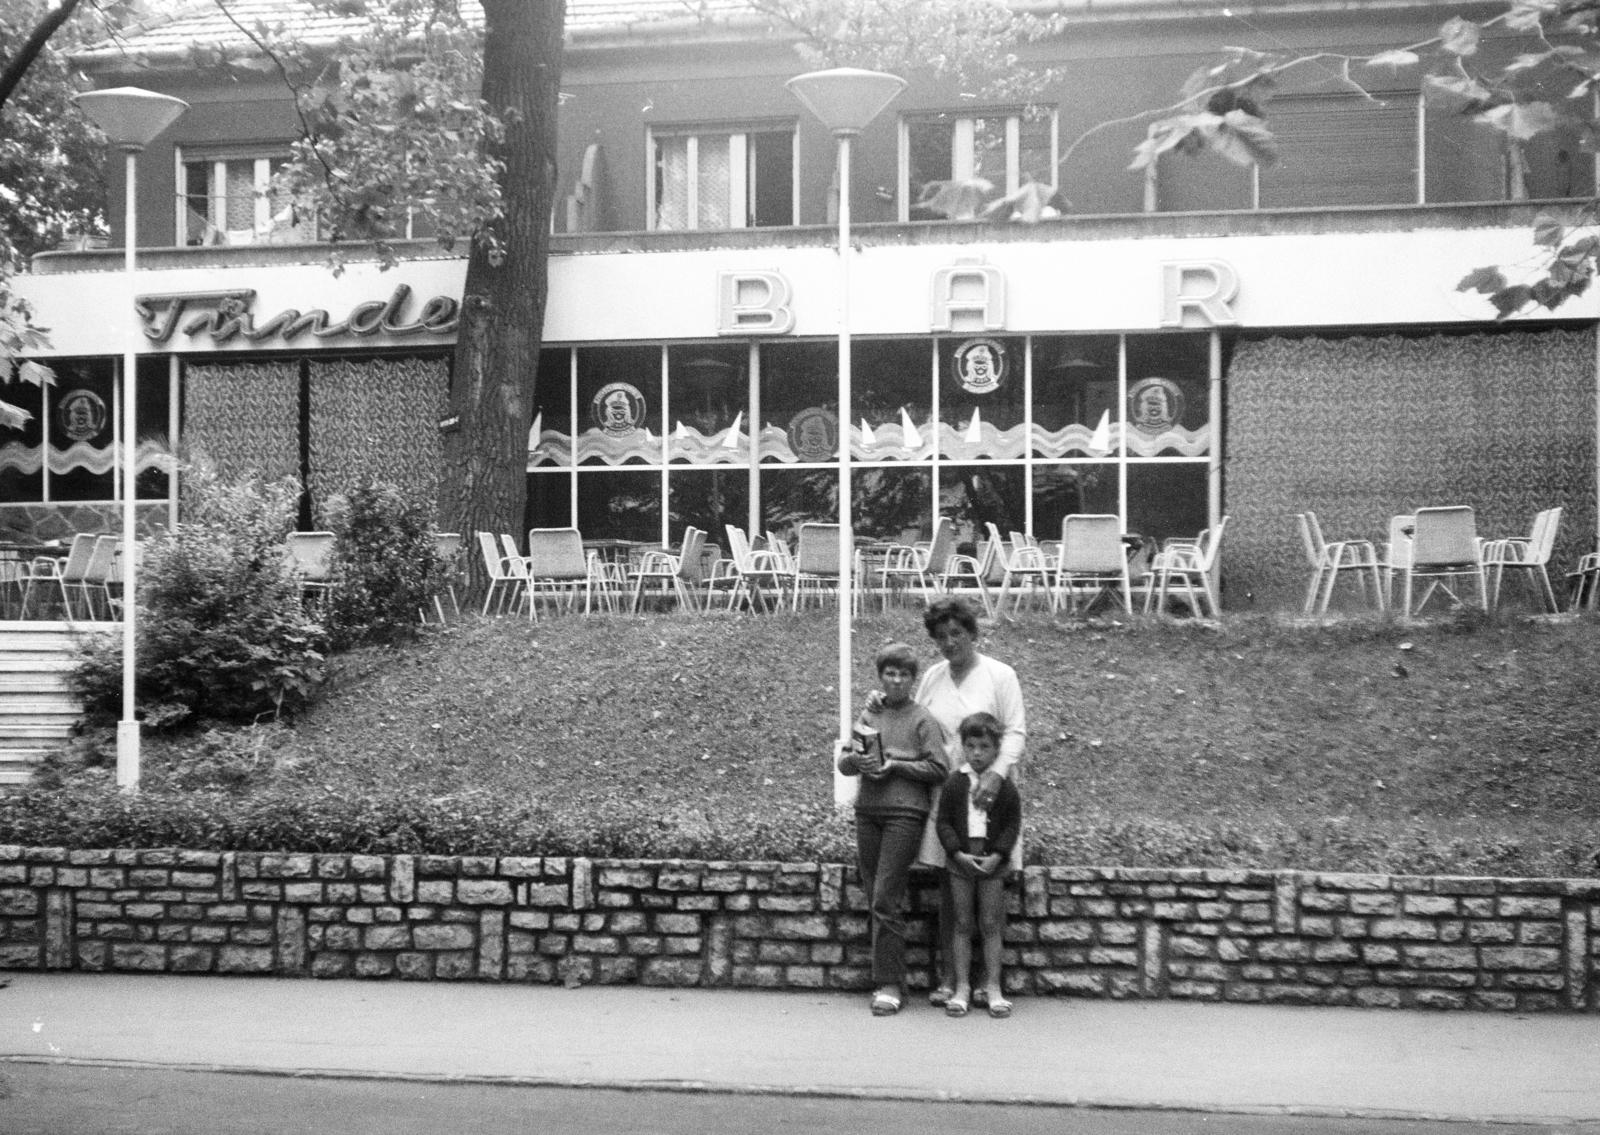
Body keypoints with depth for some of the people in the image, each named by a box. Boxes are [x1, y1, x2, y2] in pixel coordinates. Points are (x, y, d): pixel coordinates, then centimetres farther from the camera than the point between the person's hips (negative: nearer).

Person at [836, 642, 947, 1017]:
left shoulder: (922, 719, 1)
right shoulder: (869, 715, 14)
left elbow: (938, 769, -5)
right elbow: (843, 763, 12)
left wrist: (896, 765, -12)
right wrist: (857, 760, -9)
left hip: (905, 813, -5)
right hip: (867, 811, 5)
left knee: (886, 899, -11)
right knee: (876, 899, 6)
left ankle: (890, 985, -7)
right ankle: (889, 980, 14)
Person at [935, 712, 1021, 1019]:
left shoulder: (1005, 787, 1)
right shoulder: (954, 784, 2)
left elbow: (1013, 825, 0)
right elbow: (943, 822, 0)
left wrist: (997, 855, -12)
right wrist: (958, 853, -12)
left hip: (992, 863, -1)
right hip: (960, 860, 1)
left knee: (991, 926, 2)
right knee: (962, 925, 4)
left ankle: (993, 988, 8)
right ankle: (962, 988, 8)